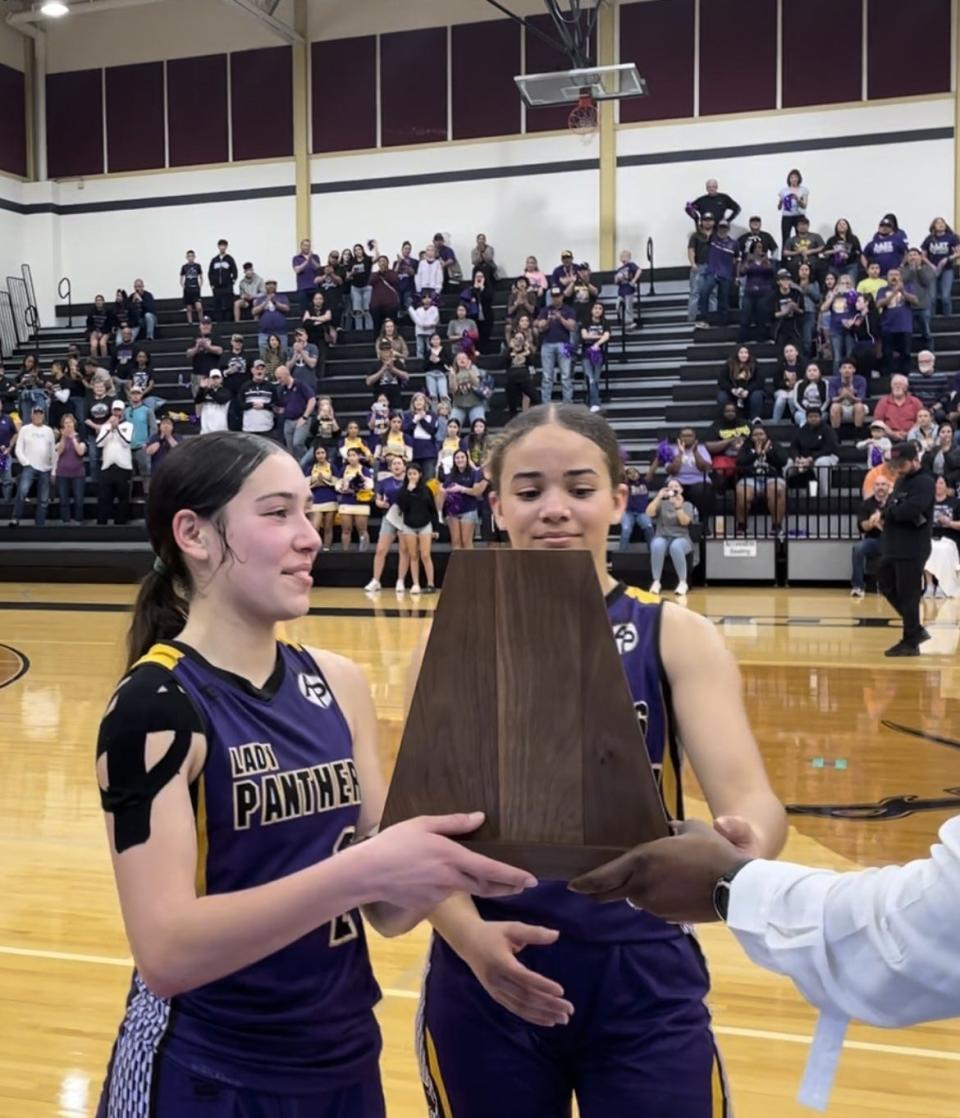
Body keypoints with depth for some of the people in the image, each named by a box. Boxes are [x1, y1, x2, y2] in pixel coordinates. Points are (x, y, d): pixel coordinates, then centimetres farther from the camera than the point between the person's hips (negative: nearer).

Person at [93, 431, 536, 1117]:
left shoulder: (338, 684, 0)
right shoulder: (155, 703, -17)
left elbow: (386, 909, 1)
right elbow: (166, 952, -26)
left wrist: (456, 857, -18)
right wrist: (358, 870, -34)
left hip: (345, 1061, 6)